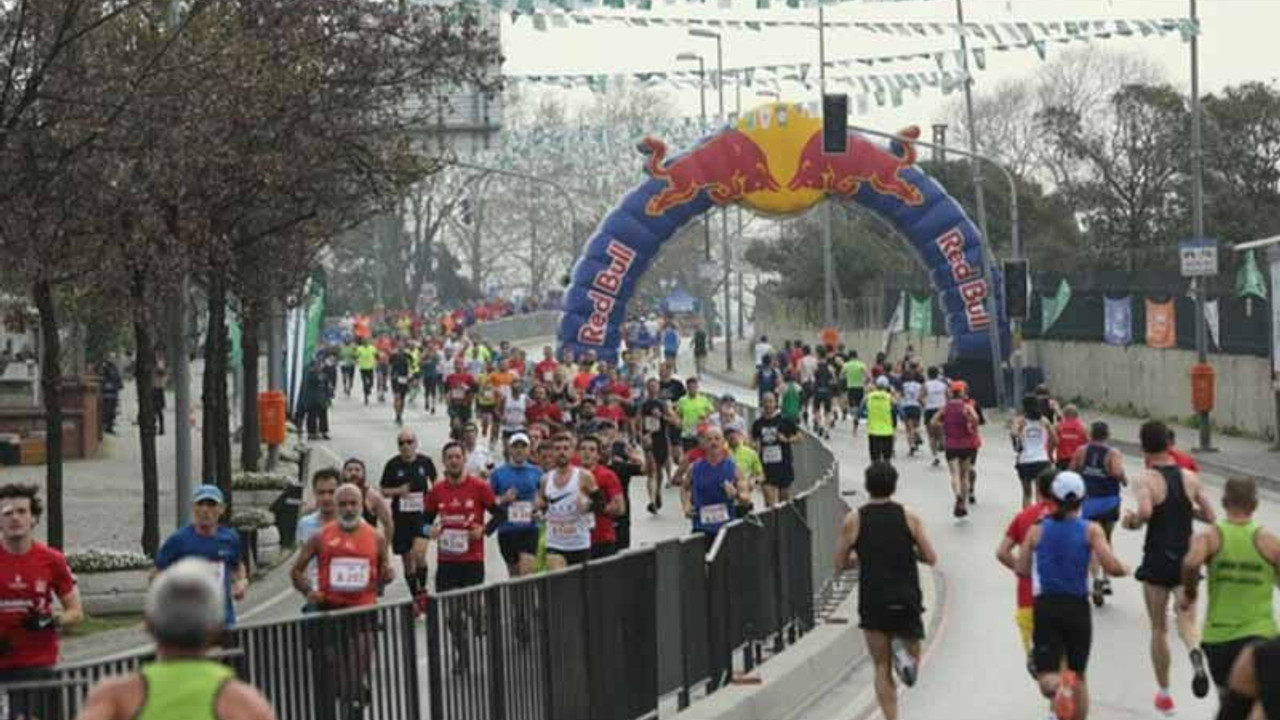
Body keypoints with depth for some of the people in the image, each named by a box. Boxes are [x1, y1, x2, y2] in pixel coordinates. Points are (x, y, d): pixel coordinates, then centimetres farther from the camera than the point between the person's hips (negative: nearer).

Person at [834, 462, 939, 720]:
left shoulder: (853, 520, -2)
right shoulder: (908, 517, -1)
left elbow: (840, 565, 2)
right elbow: (931, 558, 1)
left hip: (873, 602, 0)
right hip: (907, 600, 0)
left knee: (882, 668, 8)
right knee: (913, 657, 16)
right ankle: (903, 653, -19)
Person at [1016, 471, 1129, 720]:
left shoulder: (1037, 530, 2)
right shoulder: (1090, 530, -3)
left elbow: (1021, 569, 3)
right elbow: (1112, 567, -12)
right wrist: (1125, 569, 10)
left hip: (1045, 607, 0)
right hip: (1078, 607, 0)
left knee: (1047, 678, -3)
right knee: (1079, 675, 17)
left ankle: (1059, 686, -38)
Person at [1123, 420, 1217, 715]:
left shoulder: (1145, 479, -11)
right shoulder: (1190, 478, 2)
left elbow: (1145, 511, -28)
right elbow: (1209, 516, 5)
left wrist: (1132, 521, -8)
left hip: (1157, 561, -2)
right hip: (1186, 559, 2)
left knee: (1159, 629, 12)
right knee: (1187, 621, 5)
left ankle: (1164, 694, 20)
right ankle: (1196, 653, -32)